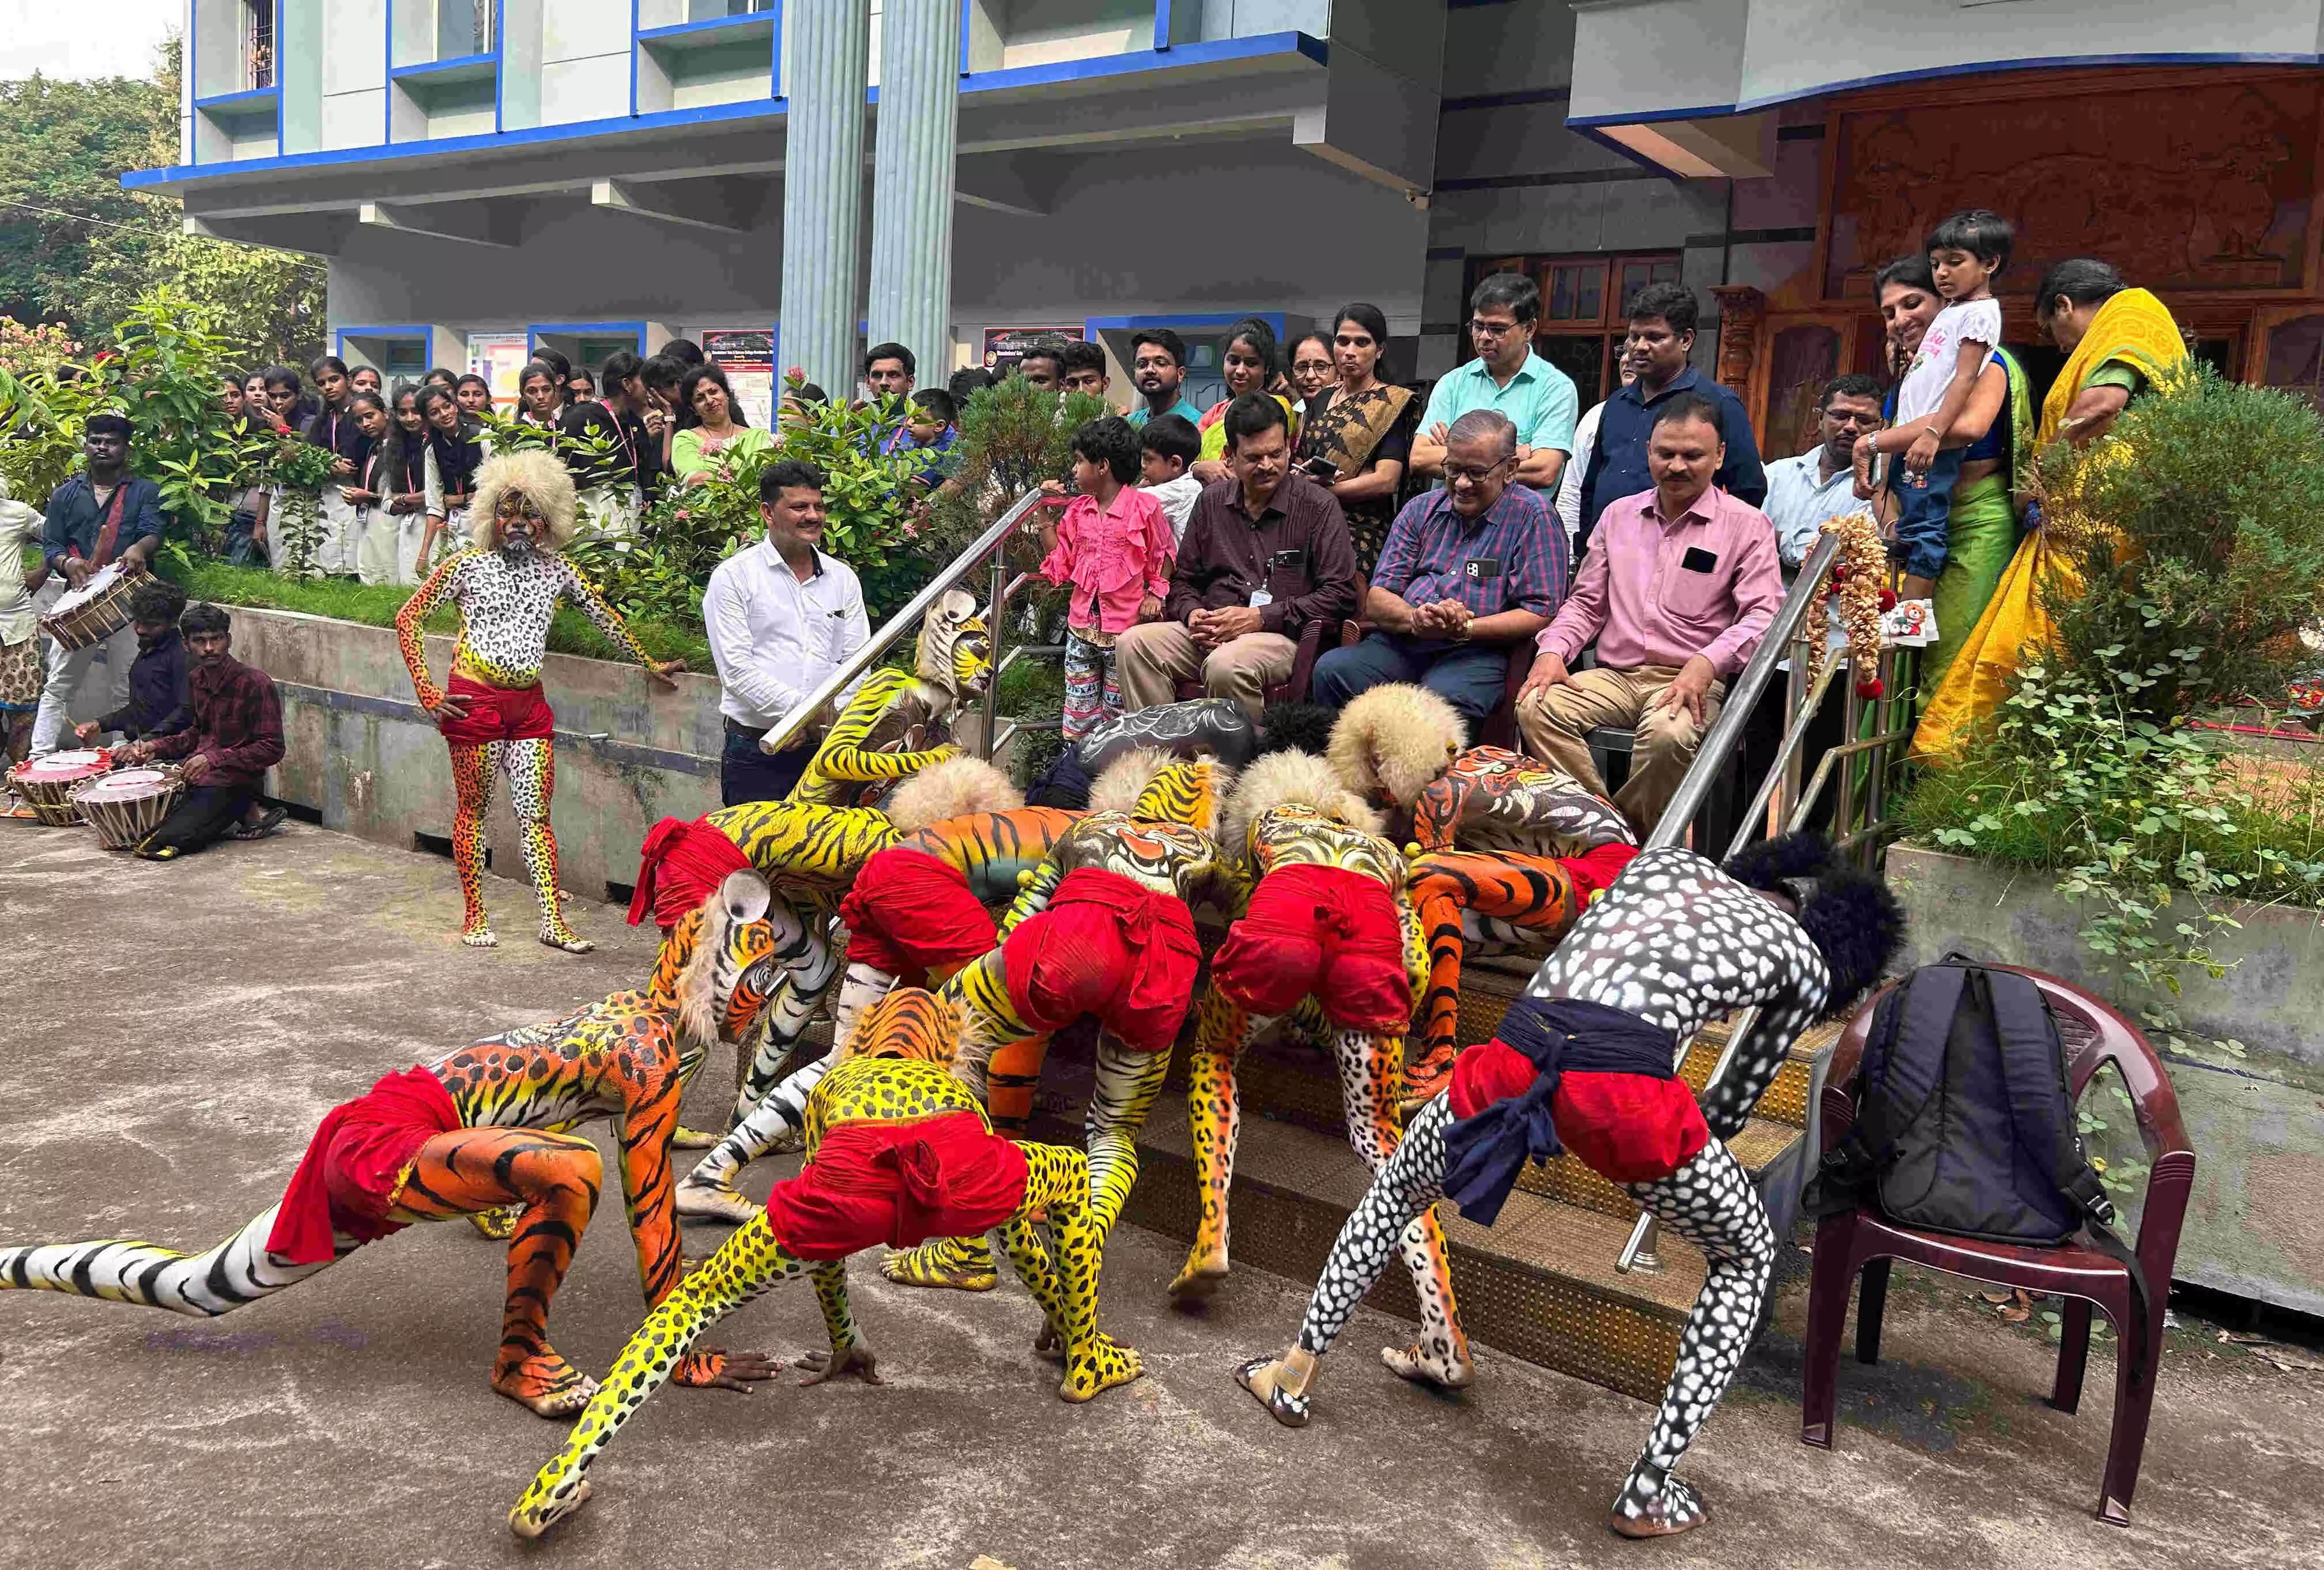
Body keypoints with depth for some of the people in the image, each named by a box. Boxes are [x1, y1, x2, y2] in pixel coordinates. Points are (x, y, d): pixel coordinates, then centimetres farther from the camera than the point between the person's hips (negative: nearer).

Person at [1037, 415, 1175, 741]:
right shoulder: (1078, 510, 8)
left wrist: (1155, 594, -11)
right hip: (1082, 622, 5)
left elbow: (1164, 555, 0)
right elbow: (1061, 560, 13)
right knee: (1078, 708, 9)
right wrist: (1044, 516, 8)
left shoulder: (1144, 507, -9)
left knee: (1117, 707, 7)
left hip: (1125, 625, -5)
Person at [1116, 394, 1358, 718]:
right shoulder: (1212, 501, 17)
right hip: (1211, 632, 5)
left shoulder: (1318, 506, 2)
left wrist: (1260, 618, -12)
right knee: (1133, 644, -20)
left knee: (1225, 665, -38)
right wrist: (1192, 613, -2)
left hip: (1282, 635, -5)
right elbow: (1183, 579, 23)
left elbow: (1339, 595, -5)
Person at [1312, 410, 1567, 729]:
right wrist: (1413, 618, -12)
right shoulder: (1421, 509, 18)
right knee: (1331, 670, -24)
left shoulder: (1531, 515, 3)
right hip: (1400, 643, 5)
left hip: (1477, 652, -5)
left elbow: (1540, 614, -4)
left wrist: (1465, 629, -16)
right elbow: (1376, 601, 12)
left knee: (1442, 699, -38)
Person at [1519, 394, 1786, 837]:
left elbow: (1763, 614, -6)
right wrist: (1553, 651, 1)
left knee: (1668, 735, -39)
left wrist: (1706, 663, -23)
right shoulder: (1619, 515, 19)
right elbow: (1586, 602, 21)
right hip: (1614, 675, 4)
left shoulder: (1747, 525, 5)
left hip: (1689, 682, -4)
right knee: (1537, 707, -26)